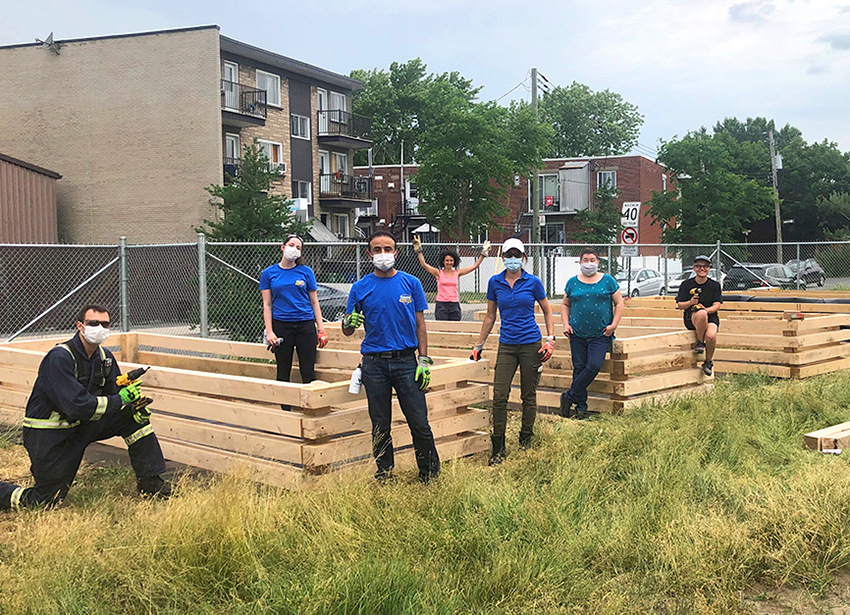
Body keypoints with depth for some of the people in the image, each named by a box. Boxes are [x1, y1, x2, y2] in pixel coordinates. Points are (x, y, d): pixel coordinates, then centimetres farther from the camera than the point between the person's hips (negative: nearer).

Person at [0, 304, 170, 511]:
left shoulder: (105, 357, 0)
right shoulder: (59, 357, -24)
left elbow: (116, 392, 4)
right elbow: (78, 406, -32)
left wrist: (134, 406, -19)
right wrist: (121, 399, -30)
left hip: (82, 424, 7)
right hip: (48, 435, -7)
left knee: (136, 416, -6)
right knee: (46, 500, -7)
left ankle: (150, 481, 1)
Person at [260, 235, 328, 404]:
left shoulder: (306, 271, 6)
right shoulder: (269, 273, 5)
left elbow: (314, 302, 9)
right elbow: (267, 305, 5)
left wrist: (321, 329, 3)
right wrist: (269, 331, -4)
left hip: (305, 325, 0)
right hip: (281, 325, 0)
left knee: (308, 372, -3)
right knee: (283, 372, 6)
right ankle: (286, 412, 15)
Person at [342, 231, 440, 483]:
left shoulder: (411, 283, 4)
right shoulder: (360, 288, 5)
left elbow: (420, 325, 7)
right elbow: (348, 330, 8)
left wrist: (424, 361, -1)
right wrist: (349, 322, -16)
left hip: (406, 361, -1)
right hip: (374, 364, 1)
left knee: (420, 424, -1)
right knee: (380, 427, 8)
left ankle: (431, 475, 14)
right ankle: (384, 476, 21)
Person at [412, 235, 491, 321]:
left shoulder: (457, 273, 8)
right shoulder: (438, 273, 3)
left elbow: (475, 266, 11)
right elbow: (424, 264, -3)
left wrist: (483, 254, 10)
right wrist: (419, 250, -8)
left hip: (454, 305, 2)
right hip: (441, 305, -2)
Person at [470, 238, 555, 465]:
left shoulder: (533, 282, -1)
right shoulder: (495, 283, 5)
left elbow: (547, 312, 9)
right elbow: (490, 316, 13)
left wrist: (550, 339, -2)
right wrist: (478, 345, 13)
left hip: (531, 344, -1)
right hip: (506, 345, 2)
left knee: (528, 396, 6)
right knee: (499, 396, -6)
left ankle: (525, 442, 20)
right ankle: (498, 448, 2)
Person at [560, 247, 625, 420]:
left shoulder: (608, 281, 5)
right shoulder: (573, 282, 9)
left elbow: (619, 303, 7)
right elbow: (565, 304, 17)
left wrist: (614, 324, -4)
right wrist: (566, 324, 4)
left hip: (600, 335, -1)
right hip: (577, 334, 2)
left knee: (594, 366, -15)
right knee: (579, 368, 1)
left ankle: (569, 397, -1)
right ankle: (581, 407, 10)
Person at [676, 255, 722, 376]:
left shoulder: (715, 285, 8)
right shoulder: (686, 284, 7)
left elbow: (717, 305, 0)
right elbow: (679, 305, 4)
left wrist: (707, 310, -21)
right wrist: (691, 302, -17)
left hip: (711, 317, 1)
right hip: (691, 318, -1)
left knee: (711, 336, -32)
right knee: (701, 314, -40)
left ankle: (708, 362, -3)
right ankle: (699, 343, -17)